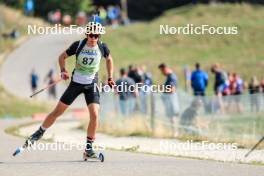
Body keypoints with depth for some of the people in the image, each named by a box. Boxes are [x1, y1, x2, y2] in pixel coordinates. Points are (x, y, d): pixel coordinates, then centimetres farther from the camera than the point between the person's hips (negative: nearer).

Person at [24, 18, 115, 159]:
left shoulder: (102, 47, -8)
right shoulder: (78, 45, -12)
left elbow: (109, 59, 14)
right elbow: (62, 57, 2)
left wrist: (110, 78, 11)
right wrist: (63, 71, -14)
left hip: (91, 85, 0)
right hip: (76, 83, 0)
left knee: (94, 115, -16)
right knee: (58, 111, 5)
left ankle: (88, 149, -5)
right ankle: (39, 133, 26)